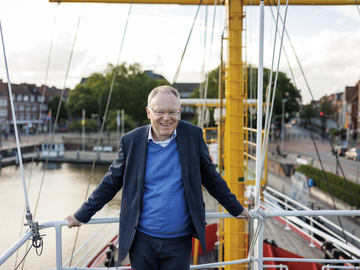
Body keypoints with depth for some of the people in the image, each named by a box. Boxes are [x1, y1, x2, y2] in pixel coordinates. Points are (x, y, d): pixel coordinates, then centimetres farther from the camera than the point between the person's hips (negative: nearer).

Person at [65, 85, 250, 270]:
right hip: (142, 240, 0)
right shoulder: (131, 141, -4)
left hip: (179, 241, 0)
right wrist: (81, 215, 8)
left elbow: (211, 178, 8)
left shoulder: (193, 136, -3)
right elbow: (110, 183, 5)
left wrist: (236, 209, 15)